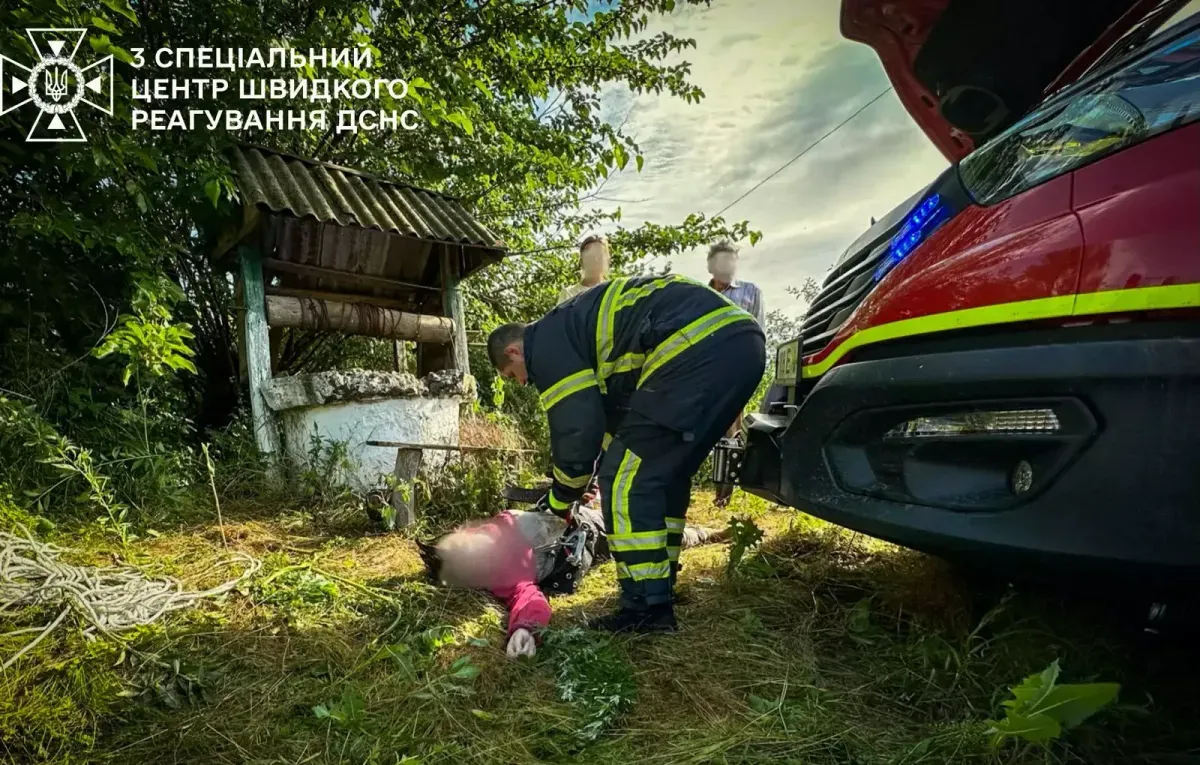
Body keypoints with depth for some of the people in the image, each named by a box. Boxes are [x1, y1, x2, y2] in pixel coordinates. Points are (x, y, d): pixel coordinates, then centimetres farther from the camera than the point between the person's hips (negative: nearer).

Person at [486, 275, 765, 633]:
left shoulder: (546, 343, 3)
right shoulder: (575, 327, 32)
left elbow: (577, 428, -3)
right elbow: (616, 410, 36)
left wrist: (560, 498, 14)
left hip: (700, 350, -11)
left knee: (626, 479, -2)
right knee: (665, 471, 20)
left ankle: (648, 607, 3)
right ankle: (660, 586, 30)